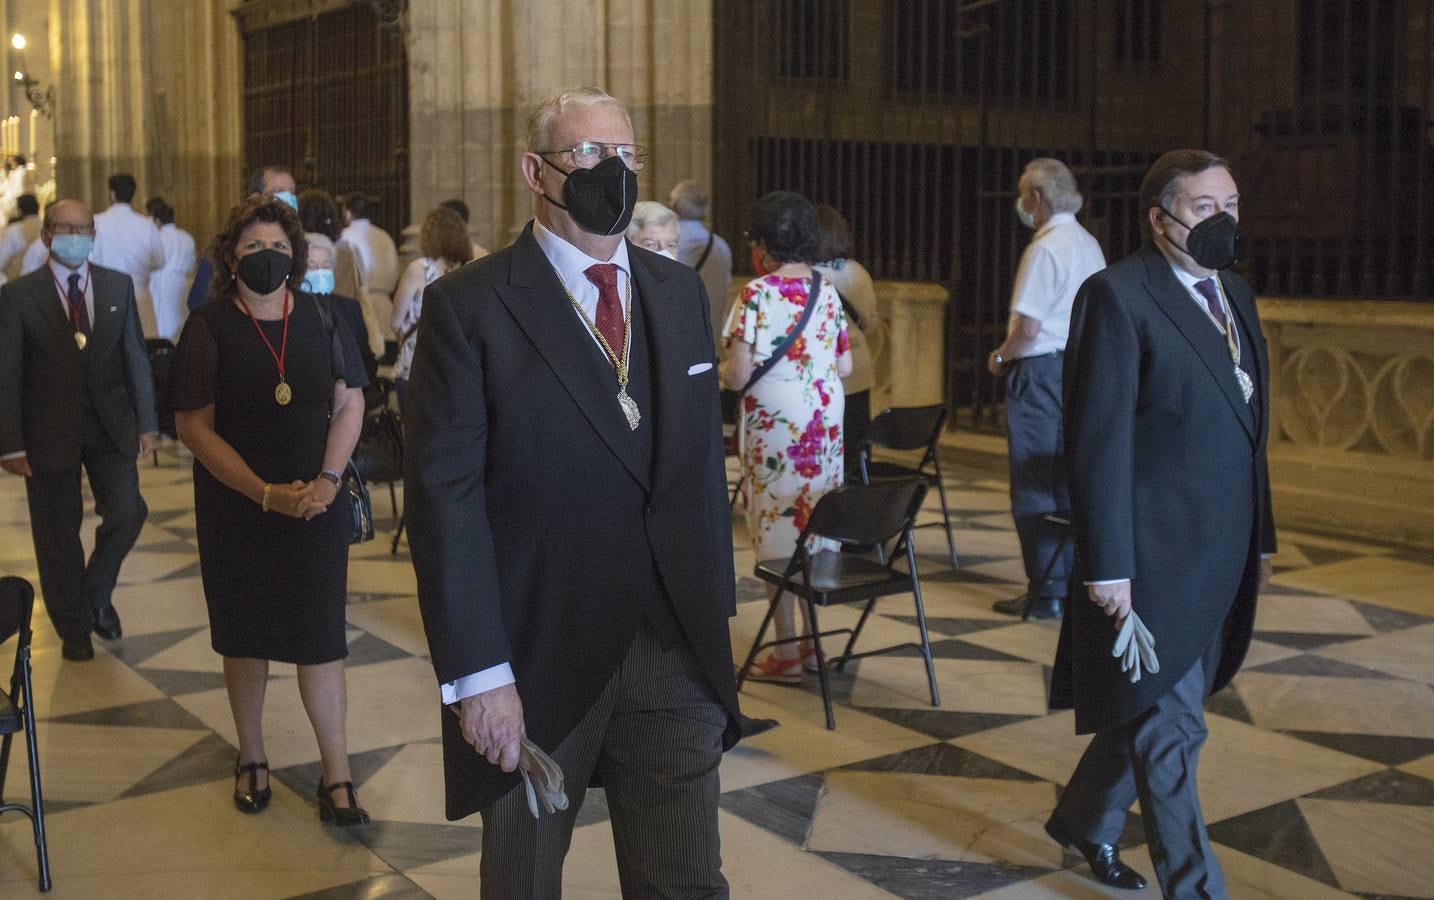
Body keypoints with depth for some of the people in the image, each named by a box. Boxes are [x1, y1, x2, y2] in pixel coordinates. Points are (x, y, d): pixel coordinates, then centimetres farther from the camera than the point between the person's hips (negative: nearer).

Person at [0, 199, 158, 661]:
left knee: (127, 513, -5)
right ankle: (74, 627, 26)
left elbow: (135, 356, 6)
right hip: (49, 430, -2)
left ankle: (96, 594, 24)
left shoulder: (119, 285, 3)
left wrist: (146, 421, 2)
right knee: (58, 535, 7)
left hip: (111, 423, 2)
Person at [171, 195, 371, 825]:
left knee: (320, 636, -1)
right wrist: (267, 494, -16)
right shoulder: (209, 327, -6)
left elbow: (350, 403, 4)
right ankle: (251, 758, 30)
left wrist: (327, 480, -11)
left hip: (316, 506, 1)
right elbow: (193, 425, -8)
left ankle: (336, 775, 7)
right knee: (245, 634, 11)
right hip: (236, 508, -1)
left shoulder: (320, 318, 1)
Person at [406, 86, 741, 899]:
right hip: (539, 659, -4)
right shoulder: (470, 306, -9)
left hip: (677, 651, 4)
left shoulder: (680, 290, 8)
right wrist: (479, 672, -17)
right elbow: (445, 495, -13)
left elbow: (704, 461, 12)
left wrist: (716, 611, 9)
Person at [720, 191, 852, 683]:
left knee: (778, 532, 1)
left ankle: (786, 653, 6)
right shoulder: (827, 292, 6)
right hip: (825, 421, 6)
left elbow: (737, 376, -14)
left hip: (775, 424, -6)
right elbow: (845, 366, 10)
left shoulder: (756, 295, -10)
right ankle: (812, 640, 21)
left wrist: (722, 372, 8)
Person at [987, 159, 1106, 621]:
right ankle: (1072, 581, 21)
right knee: (1068, 482, 15)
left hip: (1041, 372, -9)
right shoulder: (1089, 246, 11)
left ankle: (1046, 593, 2)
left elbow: (1029, 328, -21)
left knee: (1033, 487, -2)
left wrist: (1000, 357, -2)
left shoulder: (1045, 249, -15)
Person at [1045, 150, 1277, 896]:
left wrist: (1260, 539, 16)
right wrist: (1107, 562, -18)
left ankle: (1084, 820, 41)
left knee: (1146, 713, 20)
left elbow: (1244, 429, 16)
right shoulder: (1118, 295, -13)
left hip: (1220, 554, 8)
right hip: (1155, 554, -8)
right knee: (1170, 731, 3)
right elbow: (1098, 439, -17)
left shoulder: (1234, 295, 12)